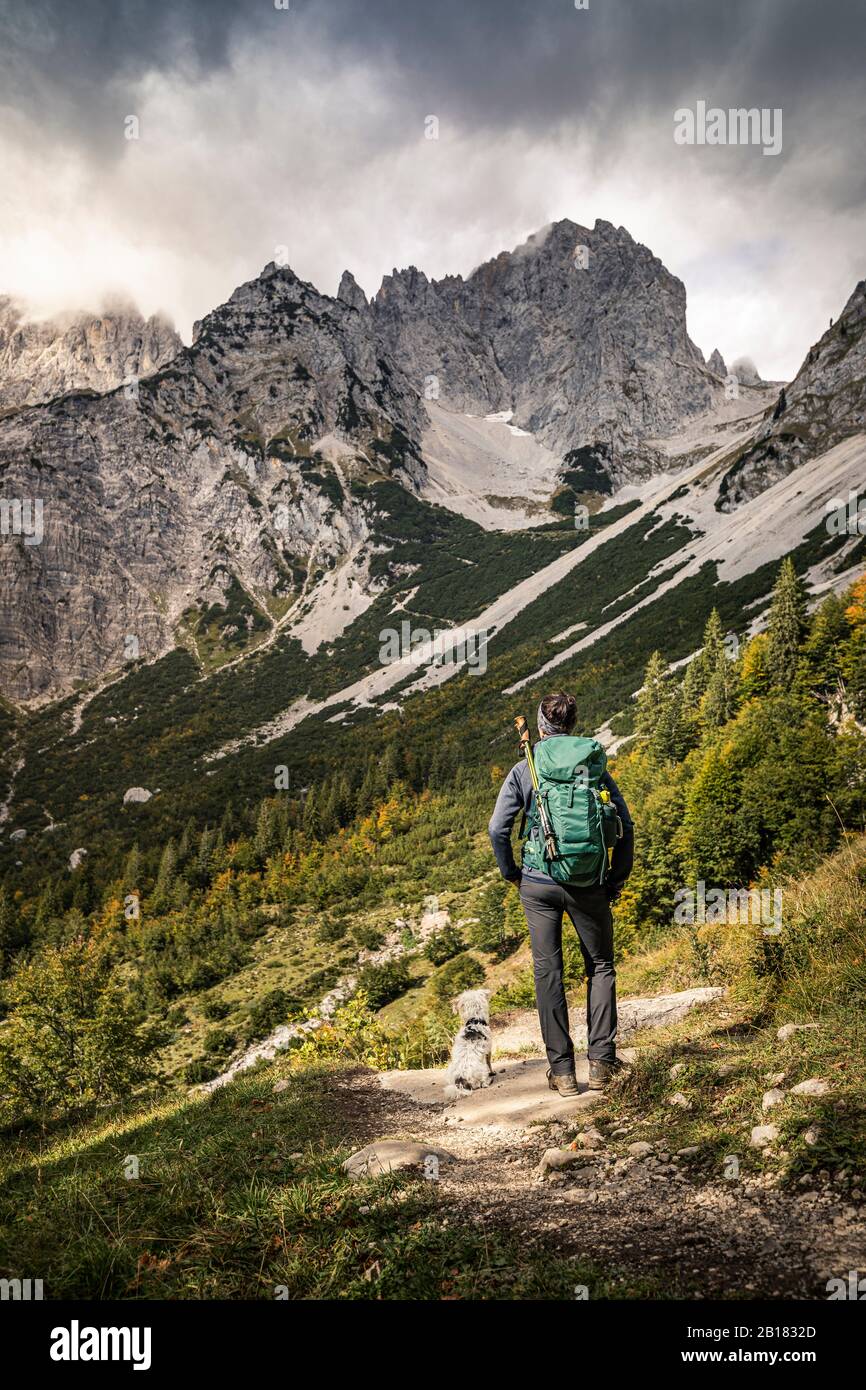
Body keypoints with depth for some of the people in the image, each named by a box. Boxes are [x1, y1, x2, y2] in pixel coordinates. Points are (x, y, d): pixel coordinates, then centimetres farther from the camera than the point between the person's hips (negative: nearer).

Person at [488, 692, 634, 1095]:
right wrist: (617, 879, 8)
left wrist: (511, 873, 7)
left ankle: (562, 1070, 13)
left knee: (548, 972, 9)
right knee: (601, 967, 16)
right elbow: (625, 826, -2)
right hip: (588, 884, 1)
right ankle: (601, 1060, 12)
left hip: (538, 884, -1)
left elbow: (497, 828, -7)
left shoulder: (524, 770, -1)